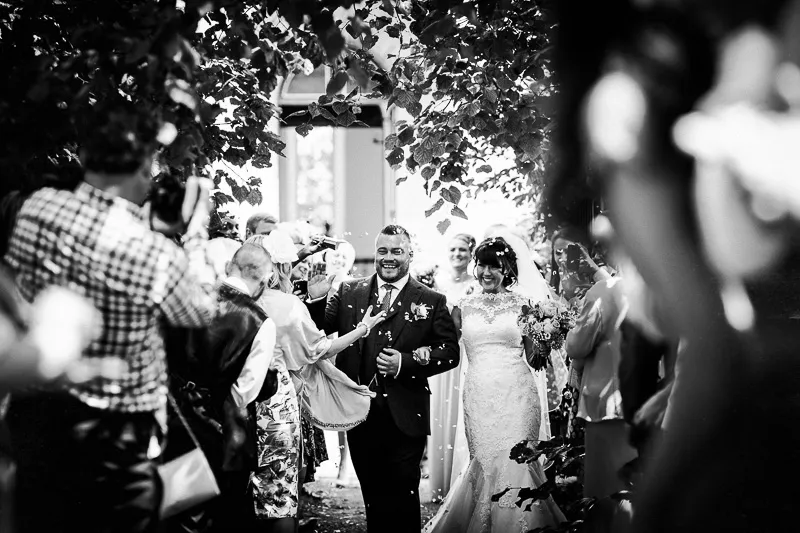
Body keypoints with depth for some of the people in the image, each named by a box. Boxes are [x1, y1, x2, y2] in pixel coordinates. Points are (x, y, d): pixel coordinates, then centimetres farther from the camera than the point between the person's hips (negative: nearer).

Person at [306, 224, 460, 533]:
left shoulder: (431, 302, 1)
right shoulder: (348, 293, 7)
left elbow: (450, 352, -3)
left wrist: (406, 362, -15)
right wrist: (315, 299, -15)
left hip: (405, 418, -2)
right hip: (360, 415, 2)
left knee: (403, 499, 3)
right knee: (373, 496, 12)